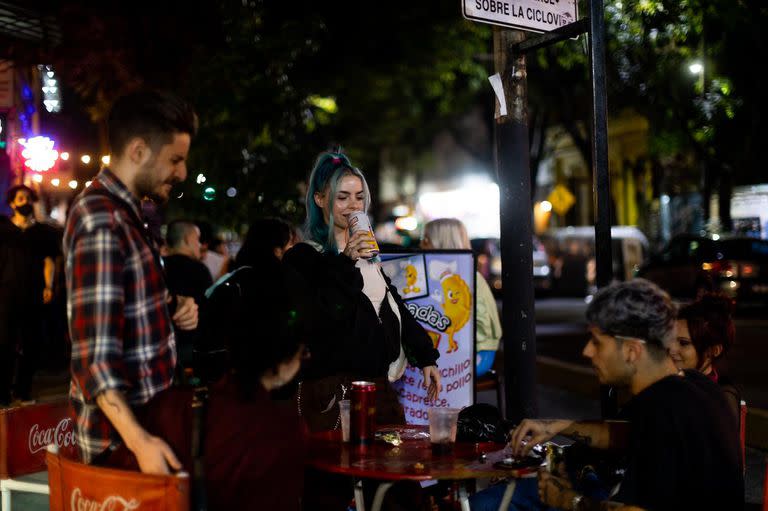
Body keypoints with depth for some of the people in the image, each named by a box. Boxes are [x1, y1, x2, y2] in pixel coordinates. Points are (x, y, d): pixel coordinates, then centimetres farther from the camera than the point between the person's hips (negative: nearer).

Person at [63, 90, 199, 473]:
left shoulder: (123, 212, 11)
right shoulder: (102, 223, -21)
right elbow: (93, 353, -28)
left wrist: (171, 309, 3)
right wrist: (138, 440, -35)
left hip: (145, 412, 10)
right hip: (124, 433, -10)